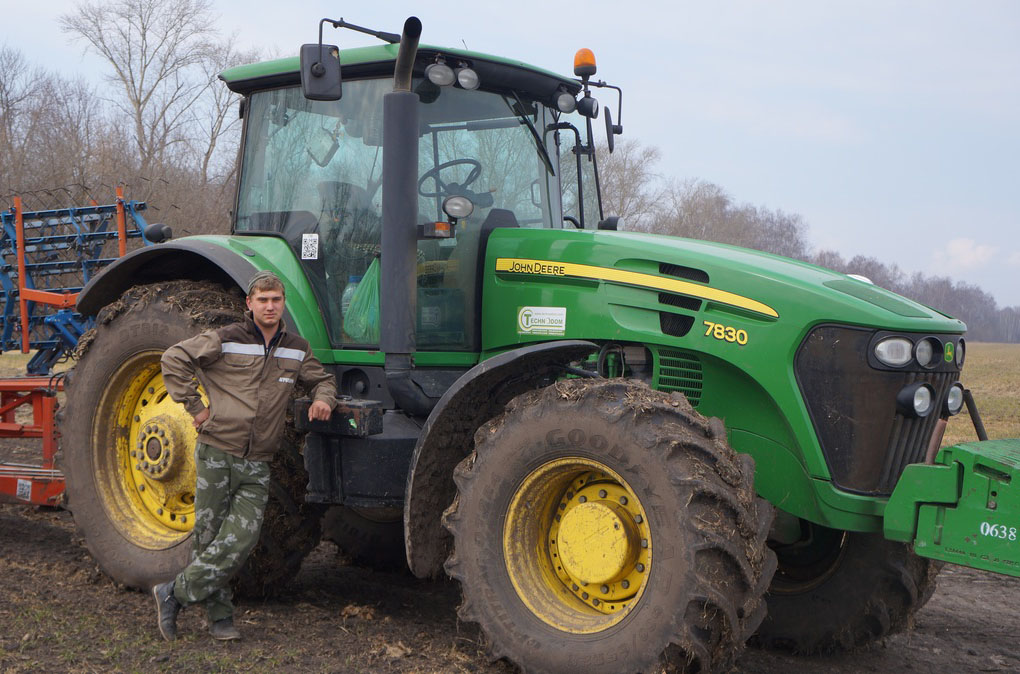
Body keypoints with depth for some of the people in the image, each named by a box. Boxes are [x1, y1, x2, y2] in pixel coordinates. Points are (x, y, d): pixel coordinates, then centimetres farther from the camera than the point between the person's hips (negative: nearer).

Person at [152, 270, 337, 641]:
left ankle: (175, 593, 6)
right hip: (217, 453, -3)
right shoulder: (225, 340, -4)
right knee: (208, 536, 1)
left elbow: (322, 378, 26)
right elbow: (174, 359, -2)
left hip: (257, 463, 3)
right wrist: (194, 406, -4)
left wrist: (323, 398, 3)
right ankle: (219, 614, 15)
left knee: (241, 539, -8)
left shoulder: (296, 349, 10)